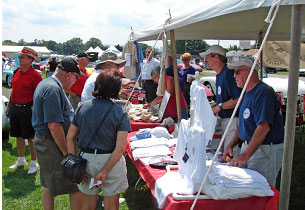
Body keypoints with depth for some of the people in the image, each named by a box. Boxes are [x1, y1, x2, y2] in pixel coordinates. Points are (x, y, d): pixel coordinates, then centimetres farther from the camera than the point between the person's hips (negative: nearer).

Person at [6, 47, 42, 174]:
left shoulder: (35, 75, -11)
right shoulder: (17, 72, 10)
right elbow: (13, 90, 17)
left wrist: (33, 107, -19)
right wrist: (9, 106, 17)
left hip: (27, 109, -7)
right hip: (14, 108, 7)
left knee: (30, 138, 1)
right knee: (18, 136, 16)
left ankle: (33, 163, 14)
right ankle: (21, 160, 32)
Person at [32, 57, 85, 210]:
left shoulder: (45, 84, 13)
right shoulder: (53, 89, -21)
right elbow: (54, 125, -25)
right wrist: (66, 153, -20)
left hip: (43, 141, 11)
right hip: (53, 145, -11)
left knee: (49, 186, 19)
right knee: (77, 187, -3)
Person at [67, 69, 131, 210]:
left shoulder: (83, 107, -3)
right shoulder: (120, 113, -11)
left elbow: (70, 137, -2)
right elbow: (120, 147, -17)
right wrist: (105, 171, -13)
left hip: (87, 160, 3)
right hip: (111, 162, -2)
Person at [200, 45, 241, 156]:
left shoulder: (228, 73, -17)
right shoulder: (219, 74, 15)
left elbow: (238, 99, -23)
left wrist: (219, 107, -15)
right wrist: (214, 107, 11)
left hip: (233, 120, -10)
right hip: (225, 120, 10)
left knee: (231, 155, -6)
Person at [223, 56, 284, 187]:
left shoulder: (264, 92, -18)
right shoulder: (248, 93, 14)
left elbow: (264, 128, -27)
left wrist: (245, 156, -29)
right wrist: (231, 145, 12)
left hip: (265, 151, -9)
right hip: (249, 147, 9)